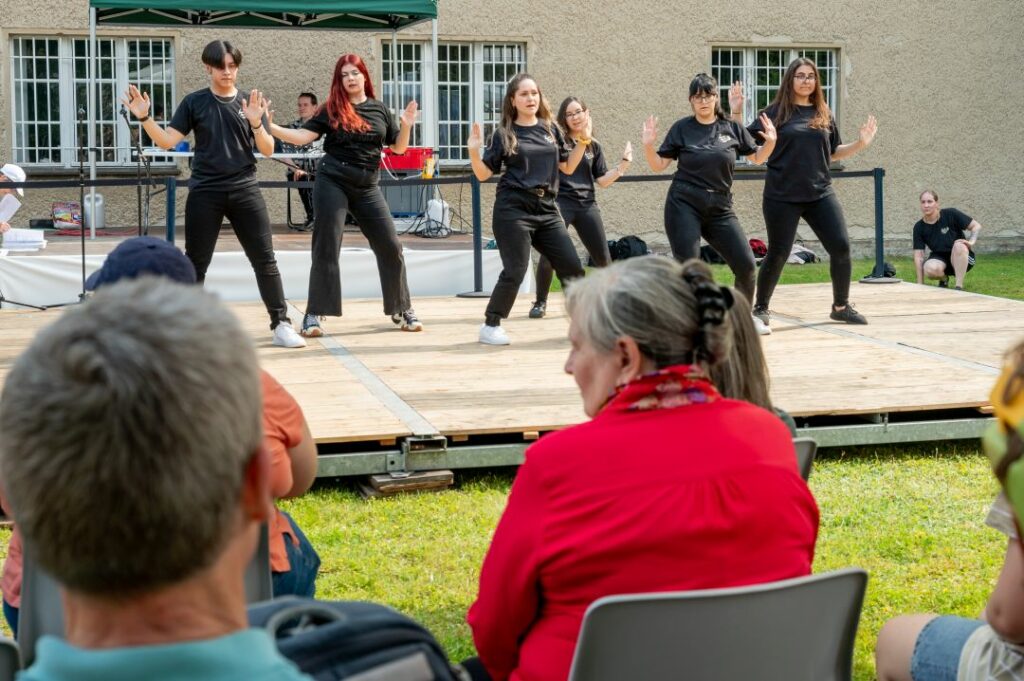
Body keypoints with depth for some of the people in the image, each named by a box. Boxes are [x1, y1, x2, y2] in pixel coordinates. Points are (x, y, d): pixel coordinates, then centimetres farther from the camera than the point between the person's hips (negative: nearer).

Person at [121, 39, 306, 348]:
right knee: (195, 264, 4)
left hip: (245, 190, 1)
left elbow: (268, 150, 1)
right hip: (204, 192, -1)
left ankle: (281, 324, 5)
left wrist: (256, 123, -18)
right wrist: (144, 118, -18)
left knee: (265, 261, -1)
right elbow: (167, 141, -2)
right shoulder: (194, 102, 2)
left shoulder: (250, 101, 5)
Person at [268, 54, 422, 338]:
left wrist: (406, 126, -8)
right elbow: (303, 136, -9)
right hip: (332, 183, -3)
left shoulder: (379, 109, 7)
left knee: (390, 247, 3)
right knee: (326, 249, -3)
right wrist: (270, 127, -21)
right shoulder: (331, 109, -1)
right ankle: (314, 314, 3)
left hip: (367, 187, 3)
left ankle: (402, 310, 17)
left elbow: (398, 148, 11)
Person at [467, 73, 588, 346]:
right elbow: (484, 174, -2)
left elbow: (567, 167, 15)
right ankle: (490, 326, 5)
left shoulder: (550, 129, 11)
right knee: (515, 271, -8)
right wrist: (474, 151, -19)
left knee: (572, 266, 1)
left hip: (547, 210, 4)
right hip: (513, 210, -4)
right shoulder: (504, 133, 0)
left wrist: (583, 141, 4)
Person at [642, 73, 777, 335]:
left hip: (720, 209, 2)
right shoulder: (682, 128, 1)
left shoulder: (732, 128, 6)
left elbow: (757, 157, 15)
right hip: (684, 207, -2)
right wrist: (648, 145, -16)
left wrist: (770, 141, -4)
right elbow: (658, 165, 2)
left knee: (746, 264, -2)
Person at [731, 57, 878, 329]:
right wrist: (736, 112, -12)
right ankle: (760, 308, 19)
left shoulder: (823, 114, 9)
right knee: (778, 253, 1)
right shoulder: (777, 112, -1)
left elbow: (834, 152, 16)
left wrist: (860, 144, 2)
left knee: (841, 246, -3)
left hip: (820, 194, 3)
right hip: (782, 196, -3)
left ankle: (841, 306, 13)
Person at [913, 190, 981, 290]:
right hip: (939, 259, 2)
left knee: (959, 245, -36)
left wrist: (971, 242, -25)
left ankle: (959, 286, -29)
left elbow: (976, 226, -5)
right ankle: (943, 279, 3)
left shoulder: (950, 214, -13)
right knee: (930, 268, -34)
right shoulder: (919, 227, -5)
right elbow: (918, 256, -7)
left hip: (961, 258, -2)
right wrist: (920, 284, -11)